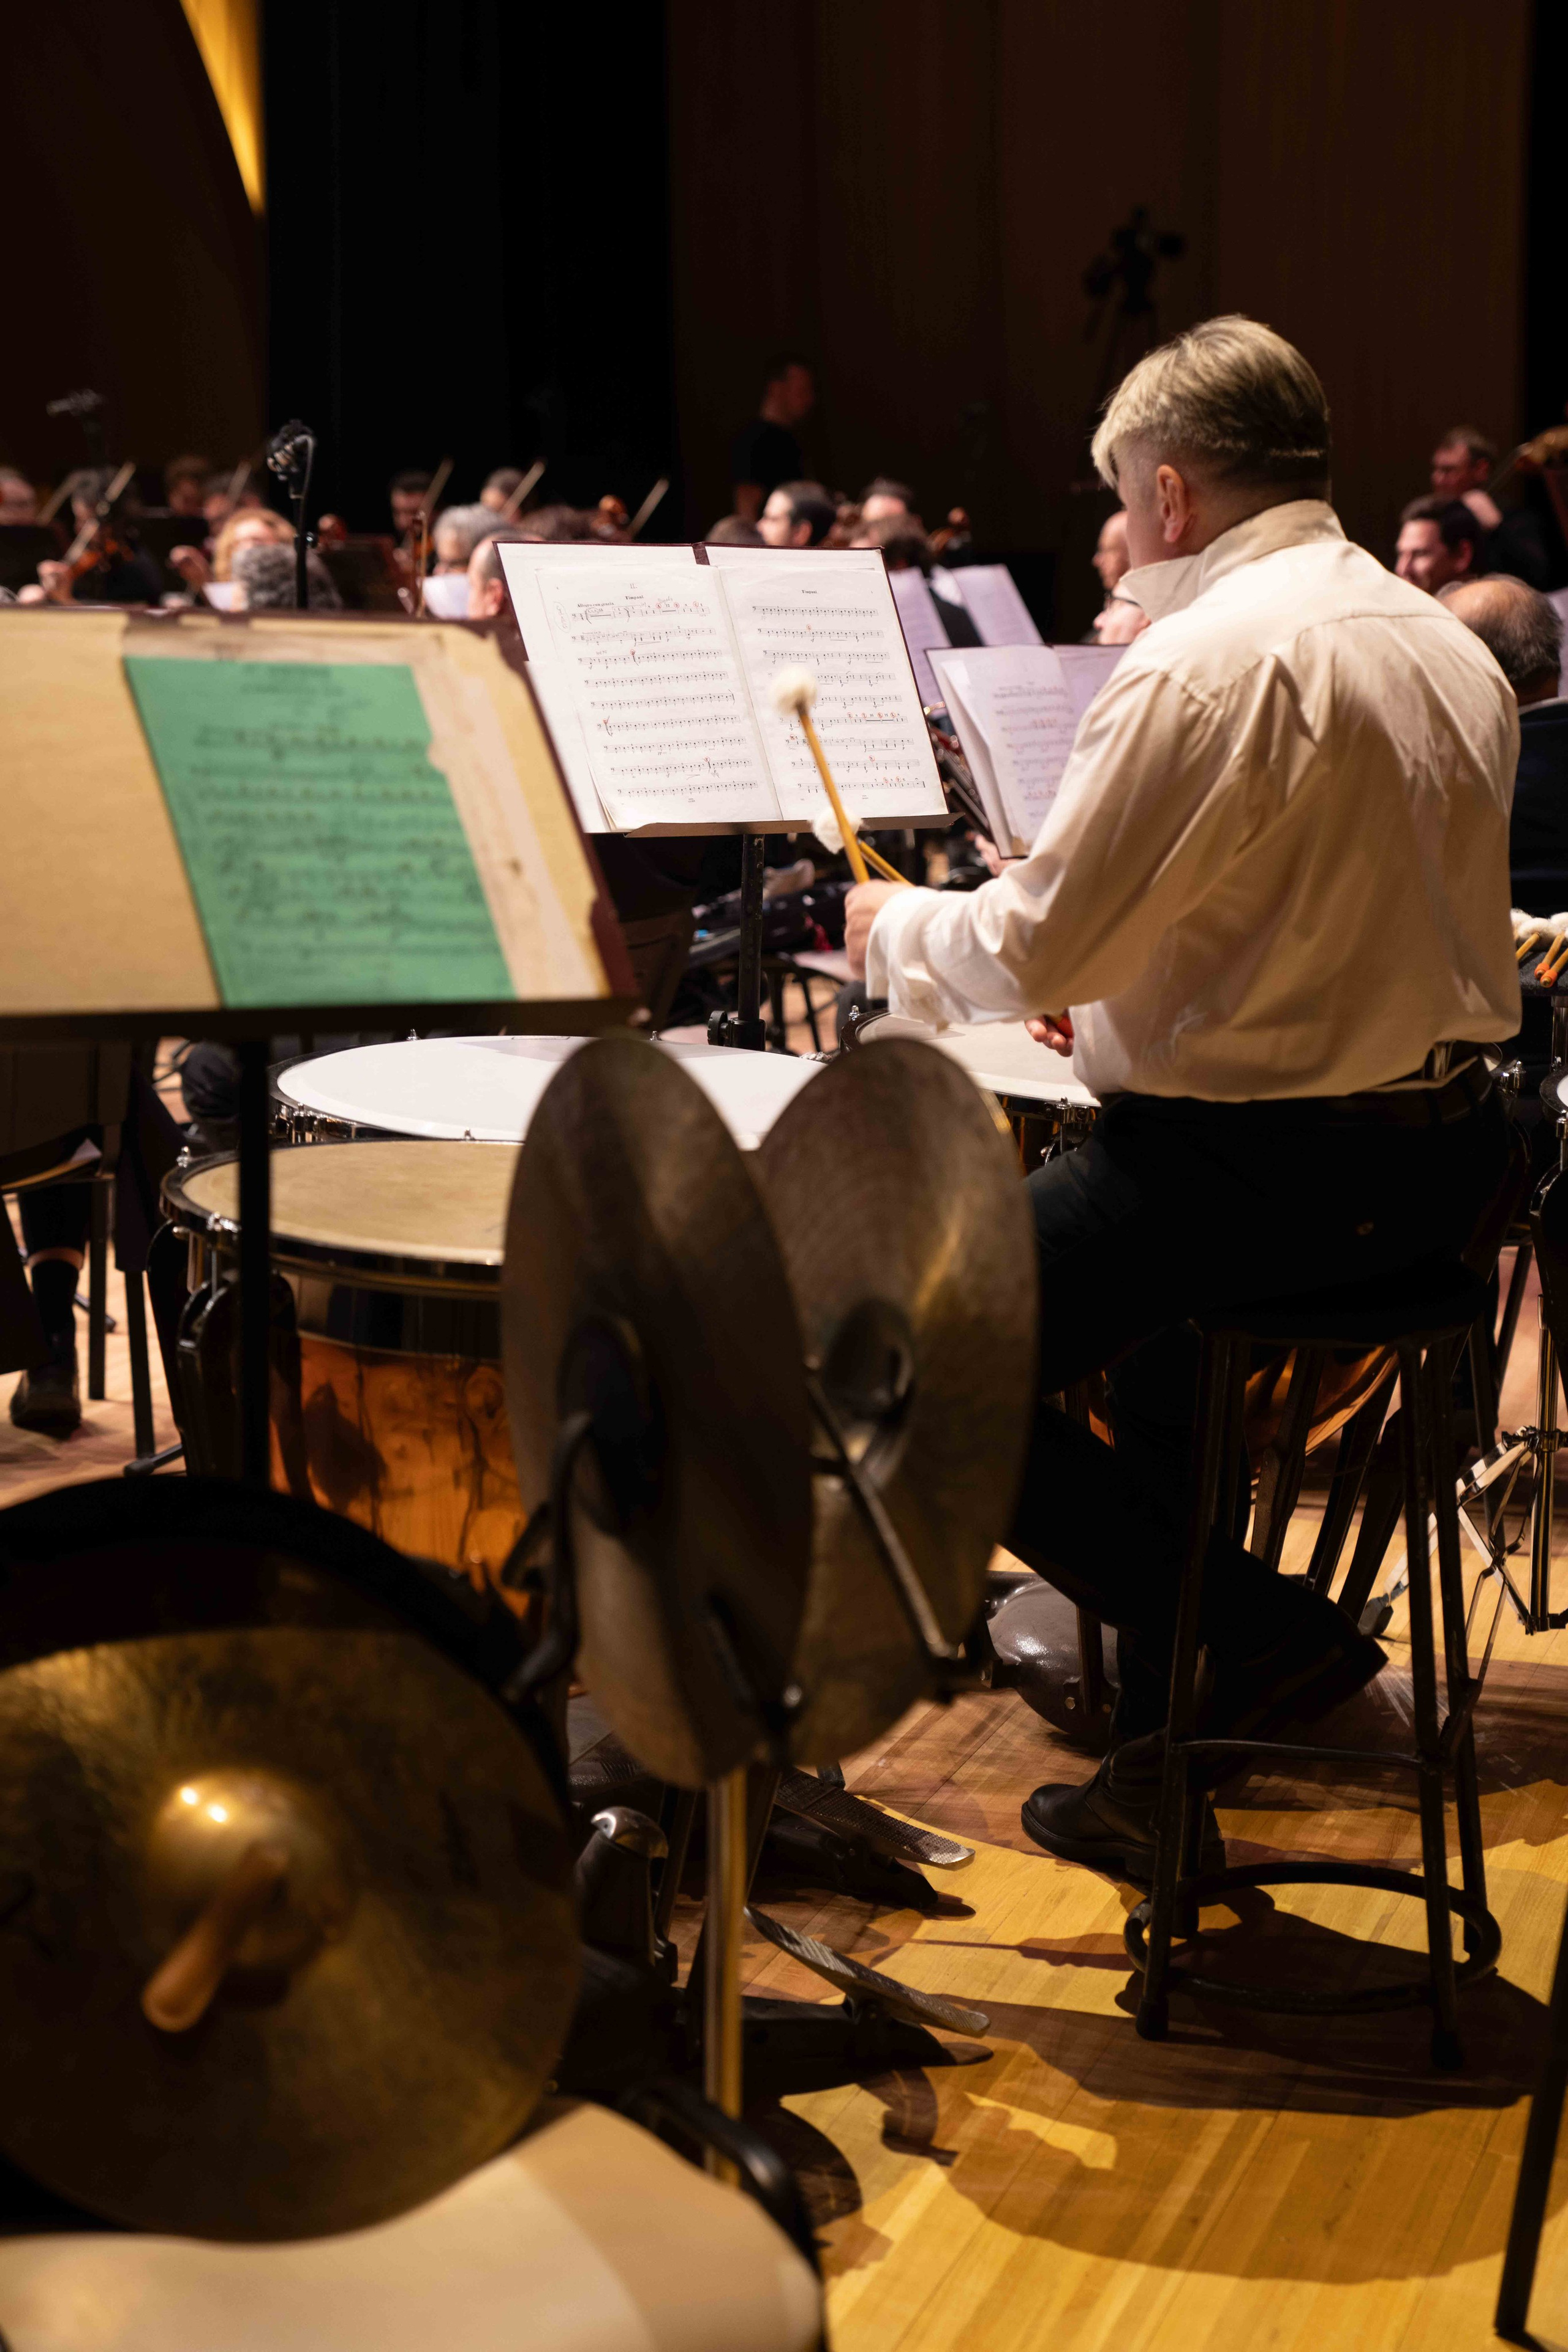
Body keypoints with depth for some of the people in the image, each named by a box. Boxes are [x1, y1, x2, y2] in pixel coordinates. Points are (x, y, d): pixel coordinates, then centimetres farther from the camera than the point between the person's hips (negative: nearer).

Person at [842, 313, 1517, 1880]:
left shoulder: (1202, 666, -17)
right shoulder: (1451, 649, 11)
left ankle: (1259, 1636, 2)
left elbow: (1034, 950, -19)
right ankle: (1167, 1749, 33)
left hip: (1261, 1165, -9)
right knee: (1143, 1298, 34)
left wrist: (888, 926, 2)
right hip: (1443, 1151, 9)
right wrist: (1128, 986, 24)